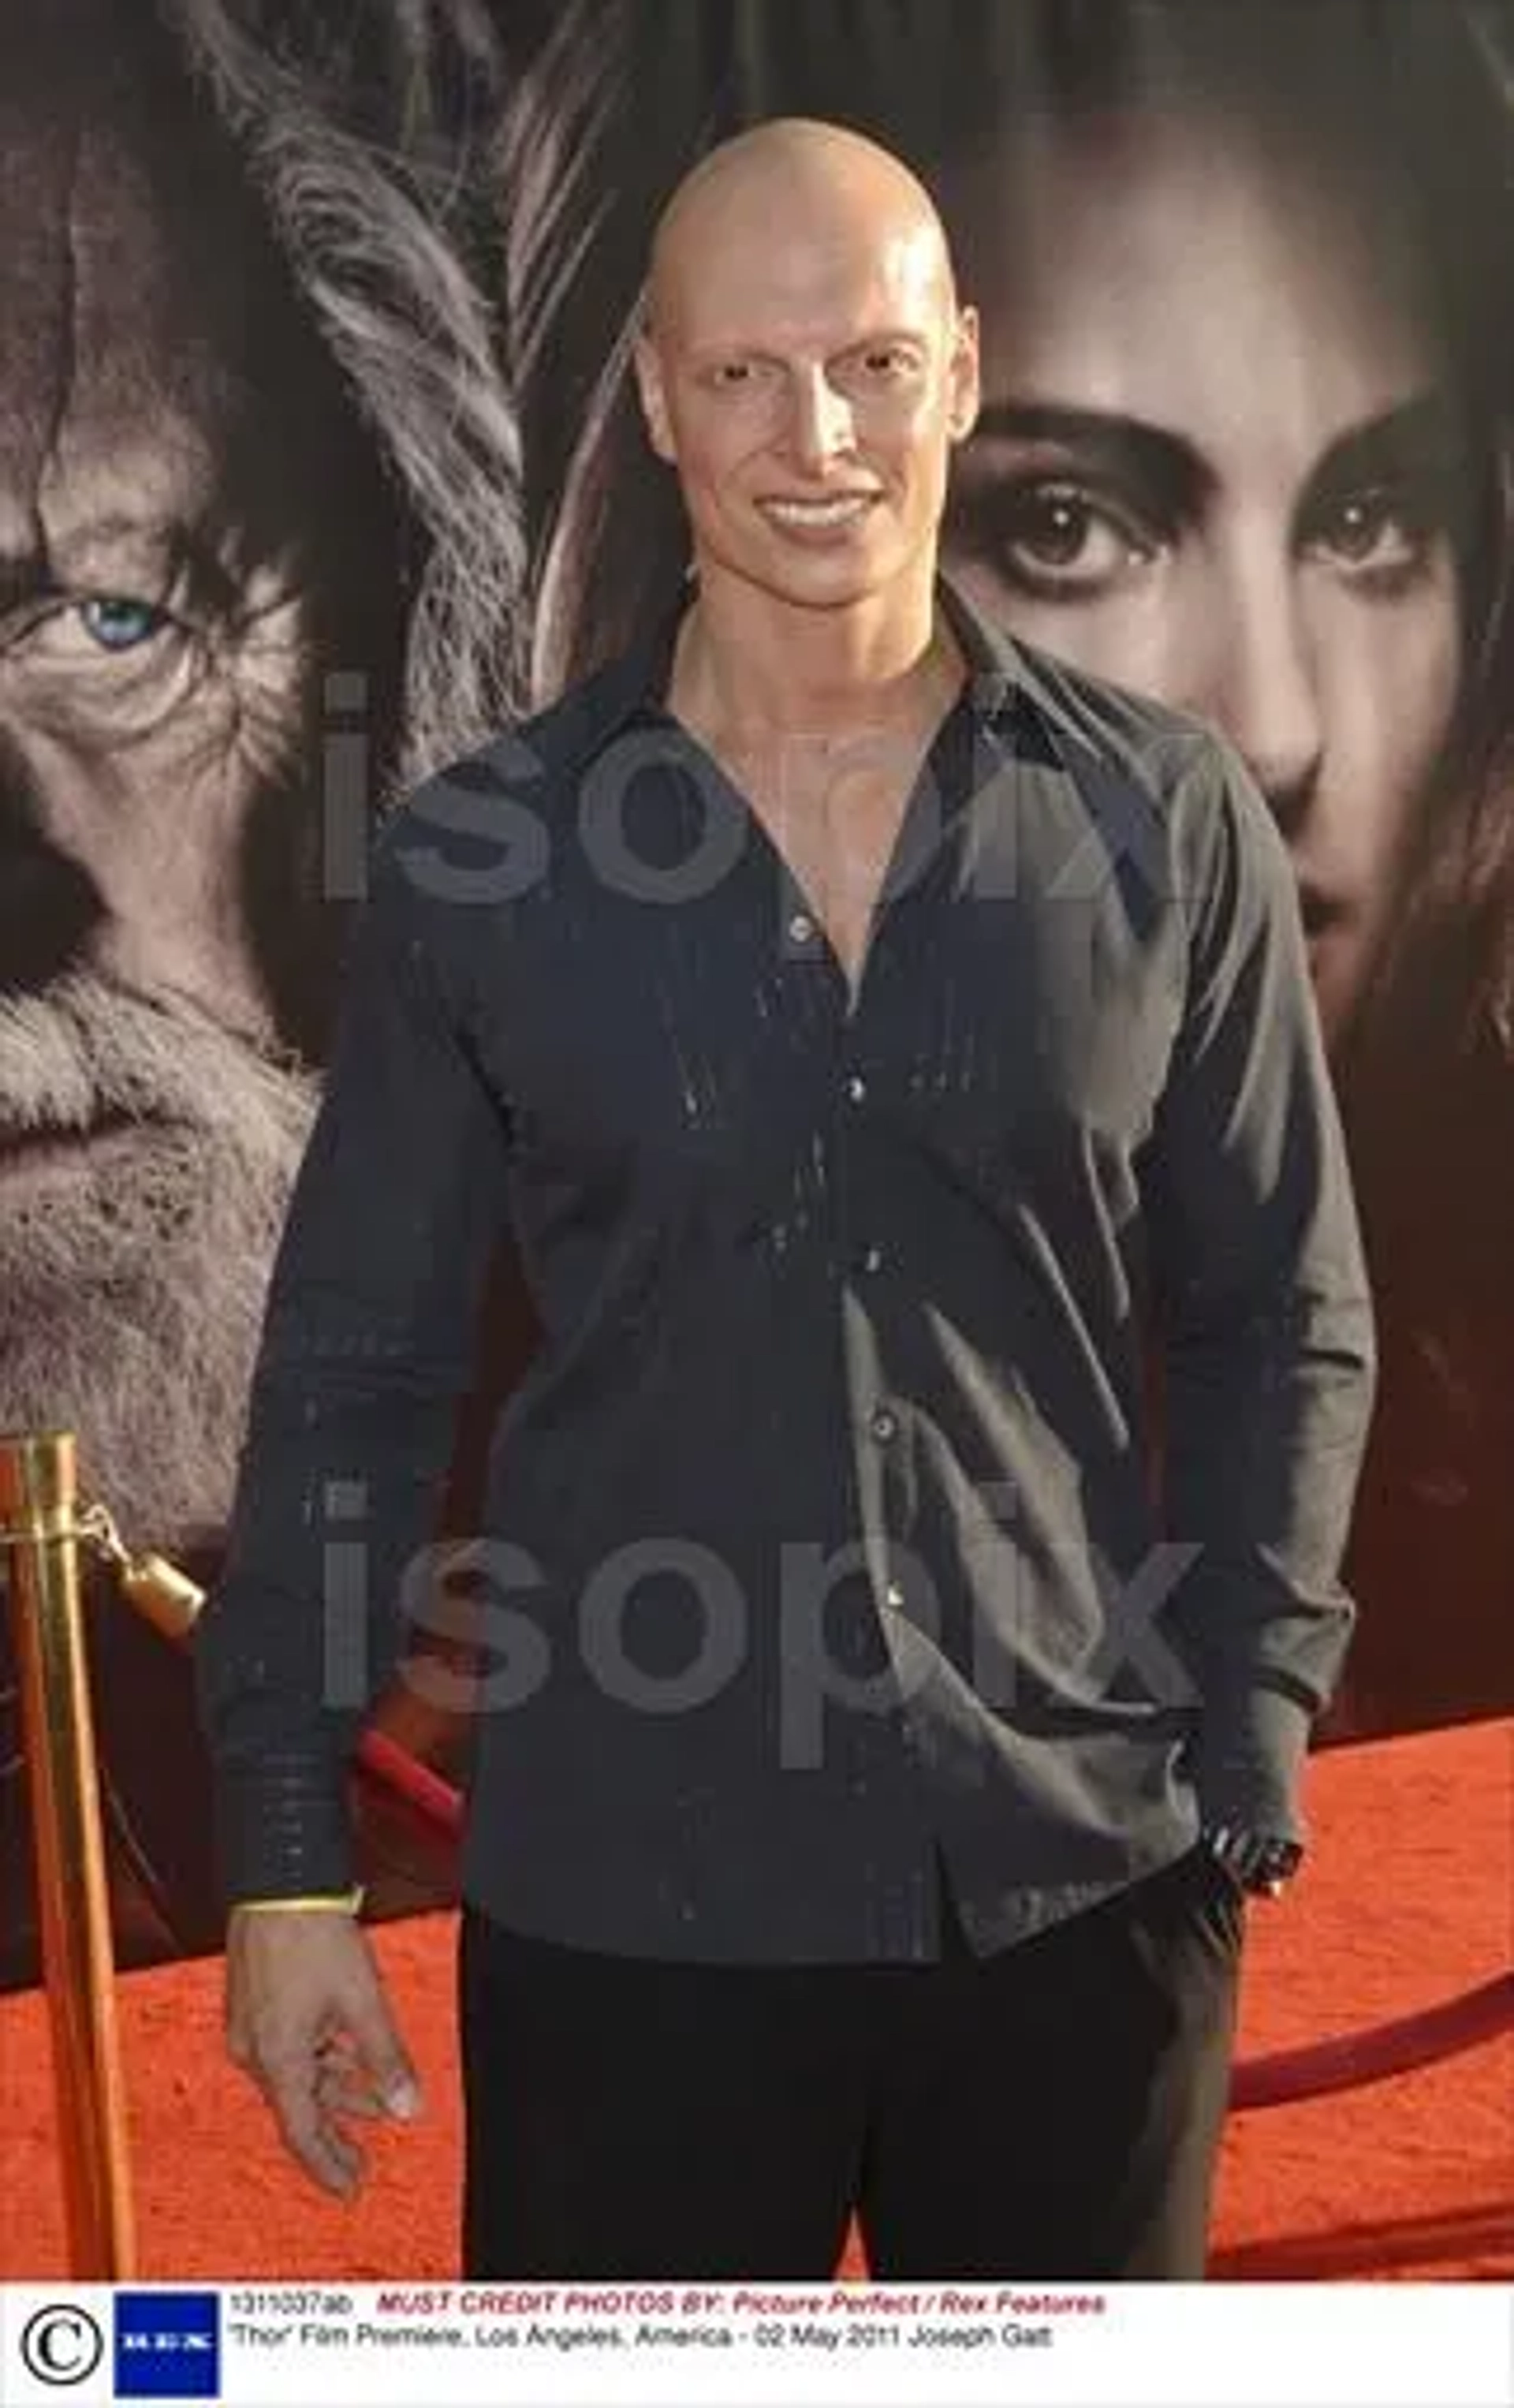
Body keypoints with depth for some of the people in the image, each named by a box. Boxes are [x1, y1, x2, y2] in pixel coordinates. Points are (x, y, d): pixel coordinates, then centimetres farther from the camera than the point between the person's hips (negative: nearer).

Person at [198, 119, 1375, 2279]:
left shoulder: (1168, 827, -2)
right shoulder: (481, 858, -3)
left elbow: (1284, 1331, 4)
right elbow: (355, 1364, 1)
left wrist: (1244, 1770, -3)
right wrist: (285, 1852, 0)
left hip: (1081, 1881, 1)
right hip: (623, 1896, 0)